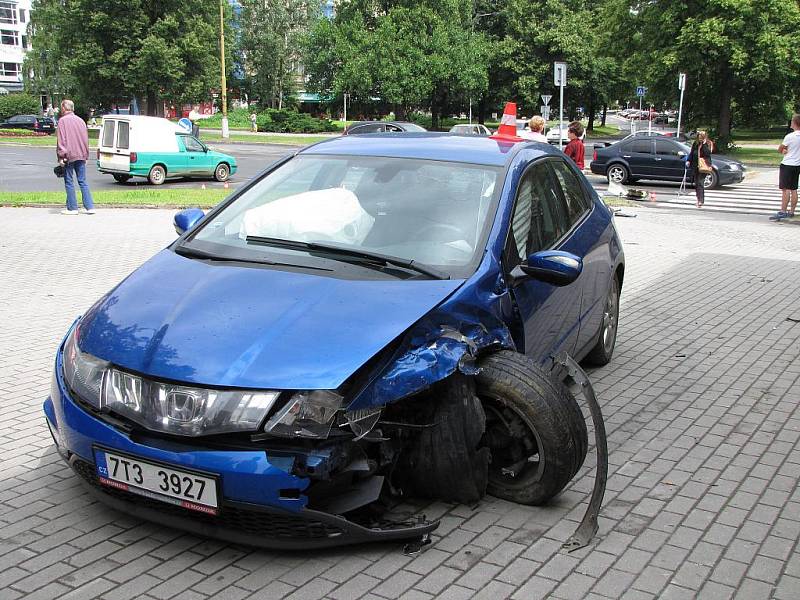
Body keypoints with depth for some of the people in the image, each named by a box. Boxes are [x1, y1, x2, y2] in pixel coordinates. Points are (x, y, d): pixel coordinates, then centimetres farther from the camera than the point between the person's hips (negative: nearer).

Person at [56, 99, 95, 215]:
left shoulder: (63, 120, -6)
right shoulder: (80, 120, 13)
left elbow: (61, 140, -11)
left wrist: (61, 156, -9)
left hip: (69, 155, -6)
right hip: (81, 155, 6)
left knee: (69, 182, 2)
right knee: (83, 181, 8)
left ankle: (72, 208, 3)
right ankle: (89, 207, 3)